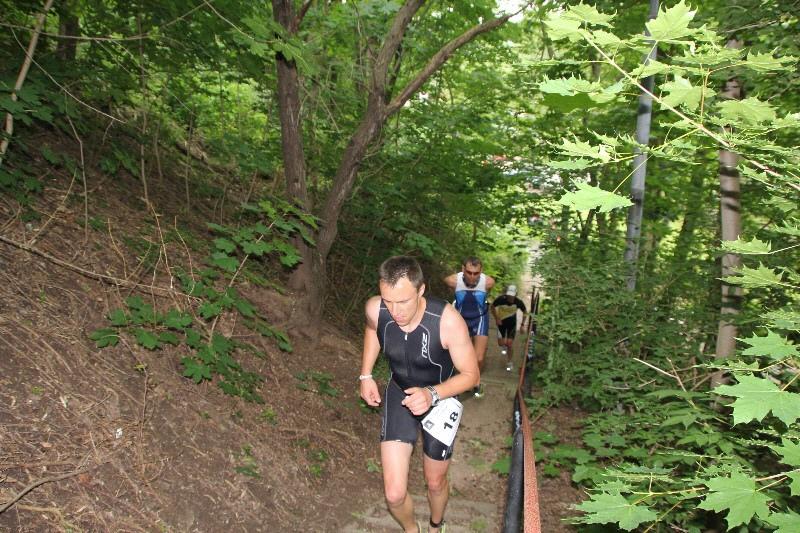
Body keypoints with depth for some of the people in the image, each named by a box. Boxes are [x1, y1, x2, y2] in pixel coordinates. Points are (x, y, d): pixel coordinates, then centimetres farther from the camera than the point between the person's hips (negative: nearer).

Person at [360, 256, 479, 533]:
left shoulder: (447, 320, -35)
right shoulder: (375, 309, -24)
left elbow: (471, 374, -21)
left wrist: (432, 394, -36)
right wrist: (366, 375, -2)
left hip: (440, 399, -2)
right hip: (399, 395, 2)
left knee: (435, 482, 20)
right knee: (394, 494, -3)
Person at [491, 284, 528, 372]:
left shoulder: (518, 302, -24)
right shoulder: (500, 299, -28)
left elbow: (525, 311, -2)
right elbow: (492, 307, -7)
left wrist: (522, 324, -6)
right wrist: (496, 319, -12)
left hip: (512, 322, 0)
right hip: (501, 321, 0)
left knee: (509, 343, -4)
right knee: (501, 343, -2)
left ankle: (510, 363, 16)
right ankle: (504, 346, 38)